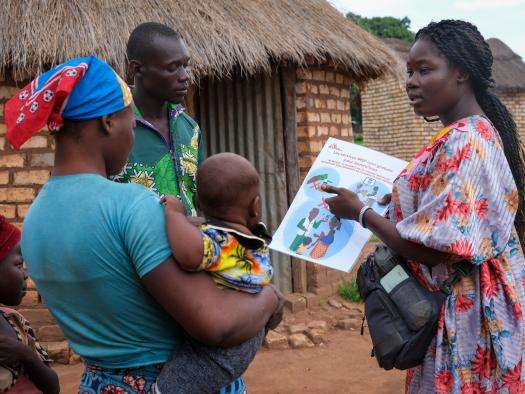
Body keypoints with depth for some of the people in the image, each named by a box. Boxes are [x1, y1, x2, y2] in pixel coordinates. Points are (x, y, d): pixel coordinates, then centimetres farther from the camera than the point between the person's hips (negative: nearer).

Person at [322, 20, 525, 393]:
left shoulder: (463, 143, -23)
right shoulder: (478, 132, 10)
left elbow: (431, 248, -25)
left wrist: (360, 211, -13)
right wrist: (402, 203, 11)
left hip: (464, 310, -10)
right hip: (464, 302, 10)